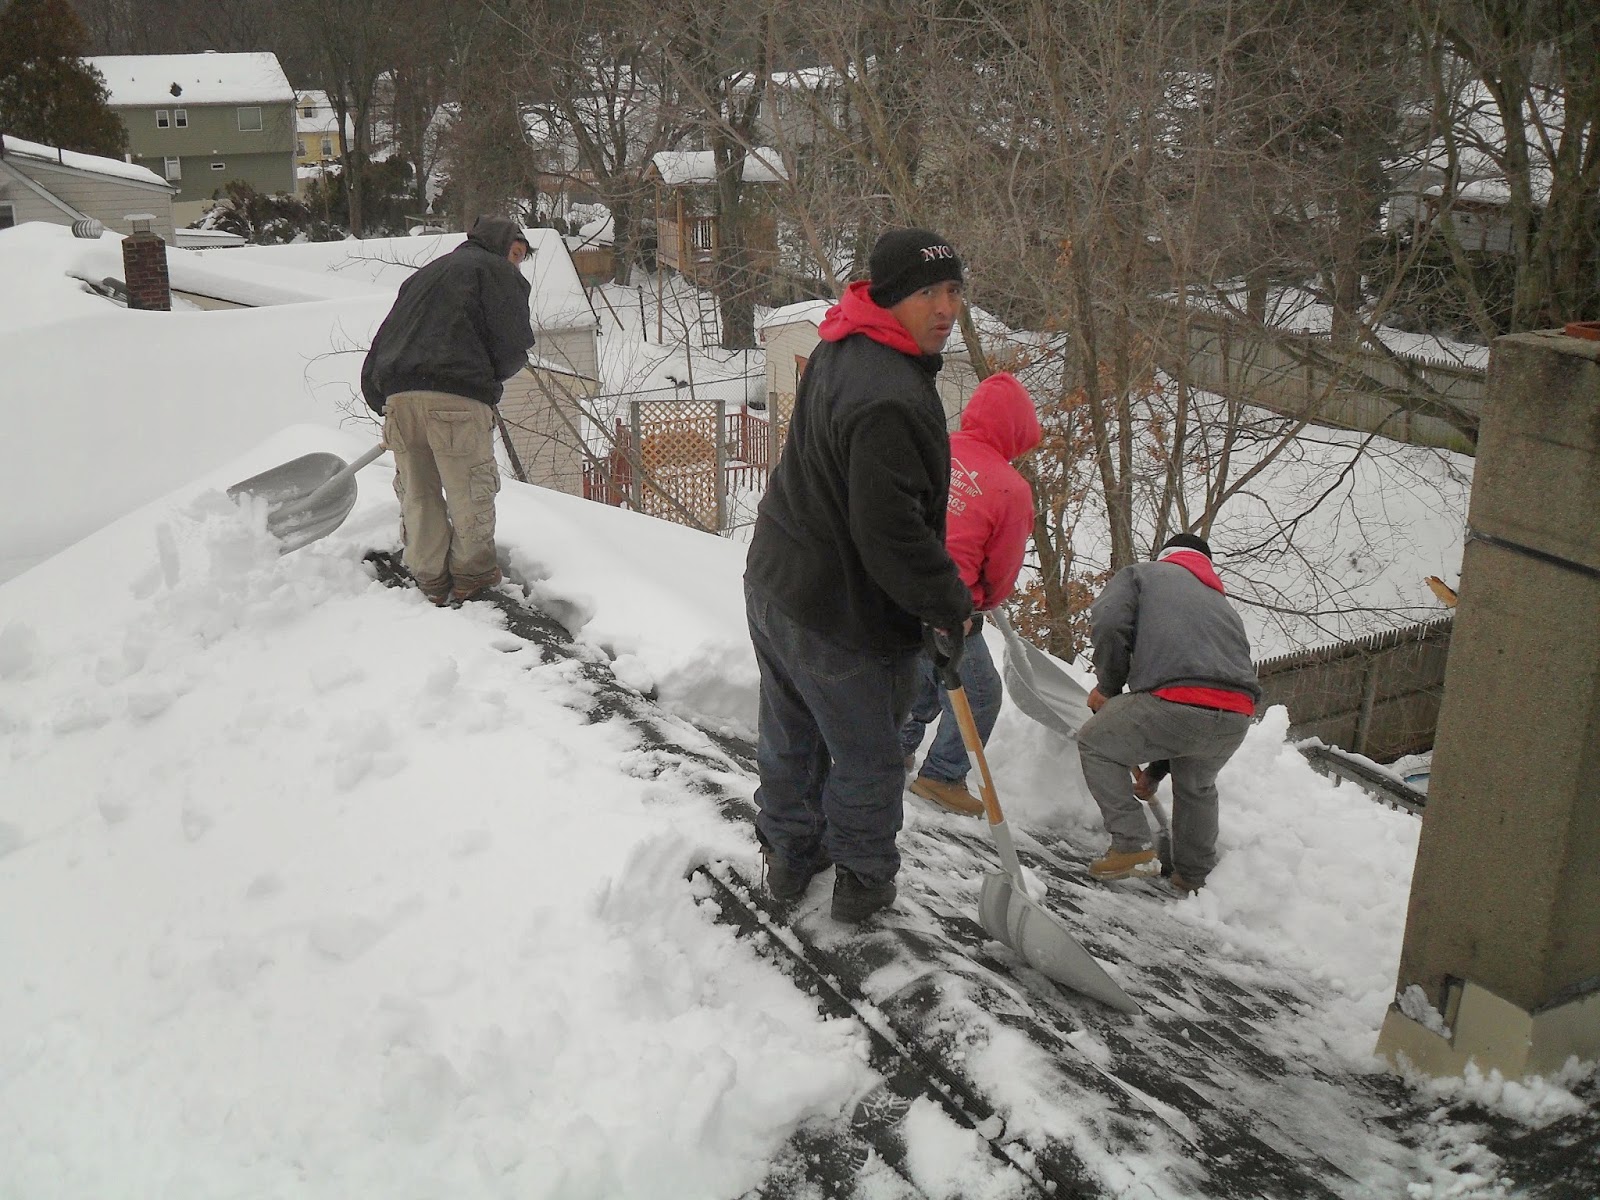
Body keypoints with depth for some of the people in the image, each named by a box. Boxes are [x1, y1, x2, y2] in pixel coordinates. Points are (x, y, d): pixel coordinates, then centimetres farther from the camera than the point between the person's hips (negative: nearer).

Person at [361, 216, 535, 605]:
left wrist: (380, 400, 27)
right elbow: (514, 344, 0)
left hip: (398, 396, 6)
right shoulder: (496, 271, 11)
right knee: (471, 491, 6)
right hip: (457, 397, -6)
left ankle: (431, 579, 19)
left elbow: (383, 341, 25)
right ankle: (472, 574, 16)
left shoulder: (421, 276, 31)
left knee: (417, 493, 13)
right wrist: (490, 377, 20)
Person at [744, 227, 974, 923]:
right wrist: (951, 604, -15)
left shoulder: (836, 351, 5)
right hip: (843, 615, -10)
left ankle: (789, 853, 44)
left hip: (773, 582, 10)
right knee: (866, 754, 12)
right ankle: (862, 881, 31)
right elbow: (893, 533, -30)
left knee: (790, 736, 25)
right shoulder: (890, 400, -29)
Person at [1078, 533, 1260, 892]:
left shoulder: (1141, 573, 20)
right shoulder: (1222, 602, 35)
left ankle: (1133, 847, 12)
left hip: (1176, 702, -6)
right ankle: (1195, 877, 42)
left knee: (1095, 742, 19)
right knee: (1197, 786, 35)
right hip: (1235, 720, 6)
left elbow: (1108, 624, -3)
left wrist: (1108, 688, 14)